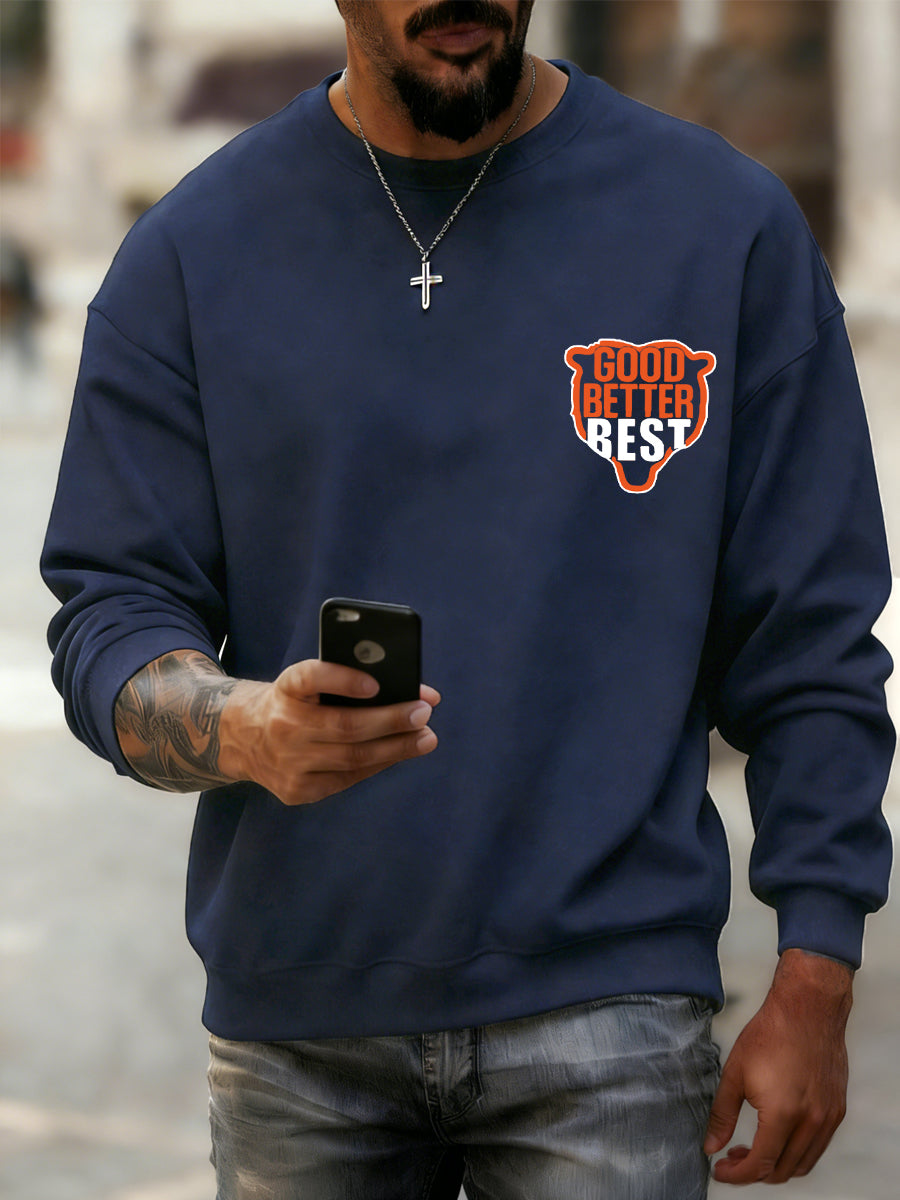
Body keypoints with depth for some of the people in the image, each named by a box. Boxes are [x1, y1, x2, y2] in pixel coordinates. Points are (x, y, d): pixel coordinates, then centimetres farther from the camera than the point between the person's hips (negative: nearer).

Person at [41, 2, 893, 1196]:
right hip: (295, 1027, 1)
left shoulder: (728, 224, 1)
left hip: (606, 1008, -1)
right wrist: (244, 728, -22)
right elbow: (108, 619, 0)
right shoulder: (192, 250, 3)